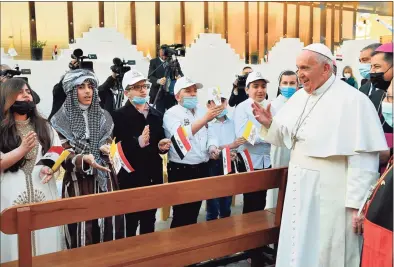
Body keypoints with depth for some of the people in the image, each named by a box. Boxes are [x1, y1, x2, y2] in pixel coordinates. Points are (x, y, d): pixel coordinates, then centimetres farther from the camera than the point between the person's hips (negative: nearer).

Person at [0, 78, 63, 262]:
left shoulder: (43, 126, 12)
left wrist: (51, 167, -10)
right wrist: (22, 149, -17)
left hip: (44, 192, 3)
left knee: (47, 242, 7)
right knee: (17, 245, 2)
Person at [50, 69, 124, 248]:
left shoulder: (102, 116, 9)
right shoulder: (62, 120, -4)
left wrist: (106, 148, -7)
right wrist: (84, 159, -28)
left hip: (104, 180, 4)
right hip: (78, 182, -3)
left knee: (108, 228, 6)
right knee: (82, 233, -1)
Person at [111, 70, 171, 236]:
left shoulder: (156, 115, 11)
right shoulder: (119, 116, -8)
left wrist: (162, 146, -3)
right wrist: (138, 143, -30)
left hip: (153, 177, 6)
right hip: (131, 178, -6)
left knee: (149, 222, 18)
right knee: (130, 223, 4)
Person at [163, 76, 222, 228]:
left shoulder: (201, 112, 11)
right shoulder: (171, 114, -9)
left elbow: (209, 135, 15)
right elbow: (182, 135, -27)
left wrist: (212, 147, -8)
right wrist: (205, 118, -36)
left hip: (201, 169, 6)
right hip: (181, 171, -6)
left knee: (194, 212, 17)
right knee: (181, 215, 2)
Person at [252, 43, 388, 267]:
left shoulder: (352, 100, -17)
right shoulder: (299, 97, 6)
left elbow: (363, 157, -19)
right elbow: (286, 137, 14)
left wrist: (358, 203, -19)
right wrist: (269, 123, -6)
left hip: (331, 195, -7)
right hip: (300, 189, 7)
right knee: (299, 248, 18)